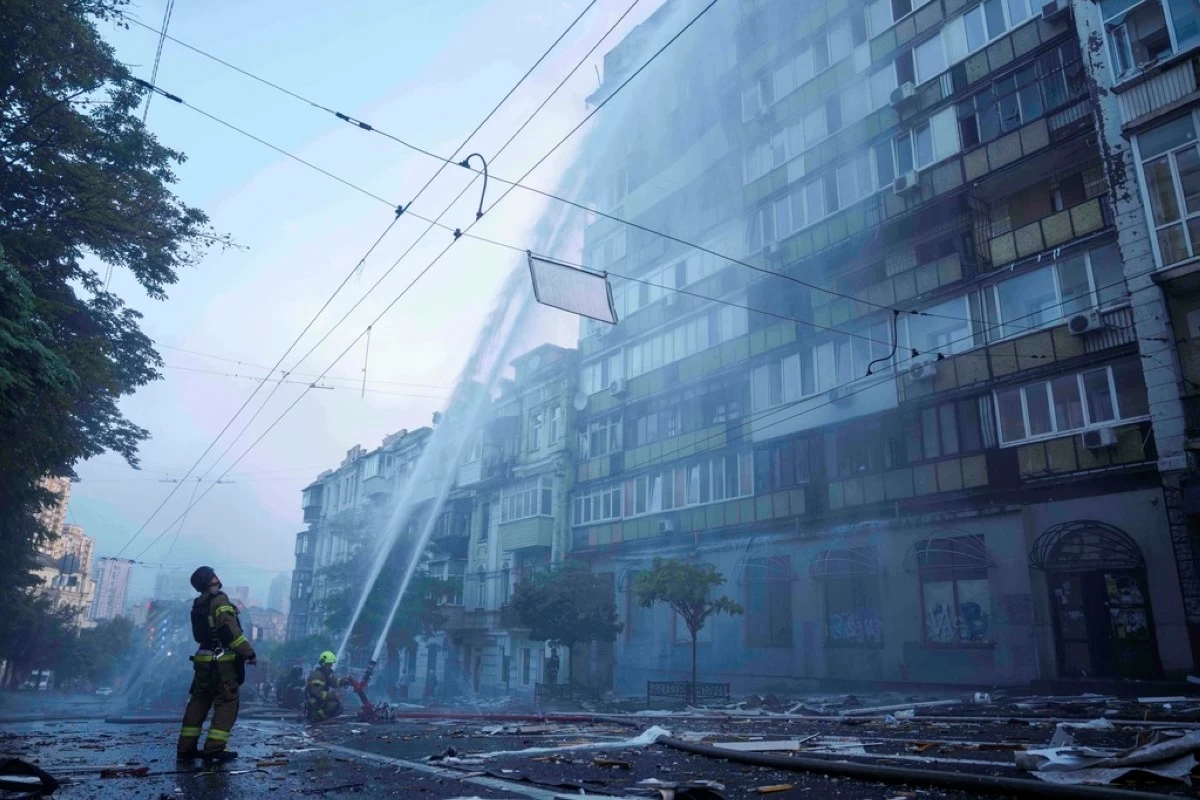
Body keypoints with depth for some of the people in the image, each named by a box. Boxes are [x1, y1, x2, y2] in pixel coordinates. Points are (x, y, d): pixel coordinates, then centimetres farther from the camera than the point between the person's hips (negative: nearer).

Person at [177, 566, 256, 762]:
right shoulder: (220, 600, -14)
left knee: (198, 702, 14)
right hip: (223, 661, -8)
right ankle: (214, 748, -6)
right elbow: (231, 631, -21)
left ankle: (186, 747, 17)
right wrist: (249, 653, -18)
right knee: (227, 703, -2)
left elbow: (200, 634, 18)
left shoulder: (198, 605, 13)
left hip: (203, 659, 8)